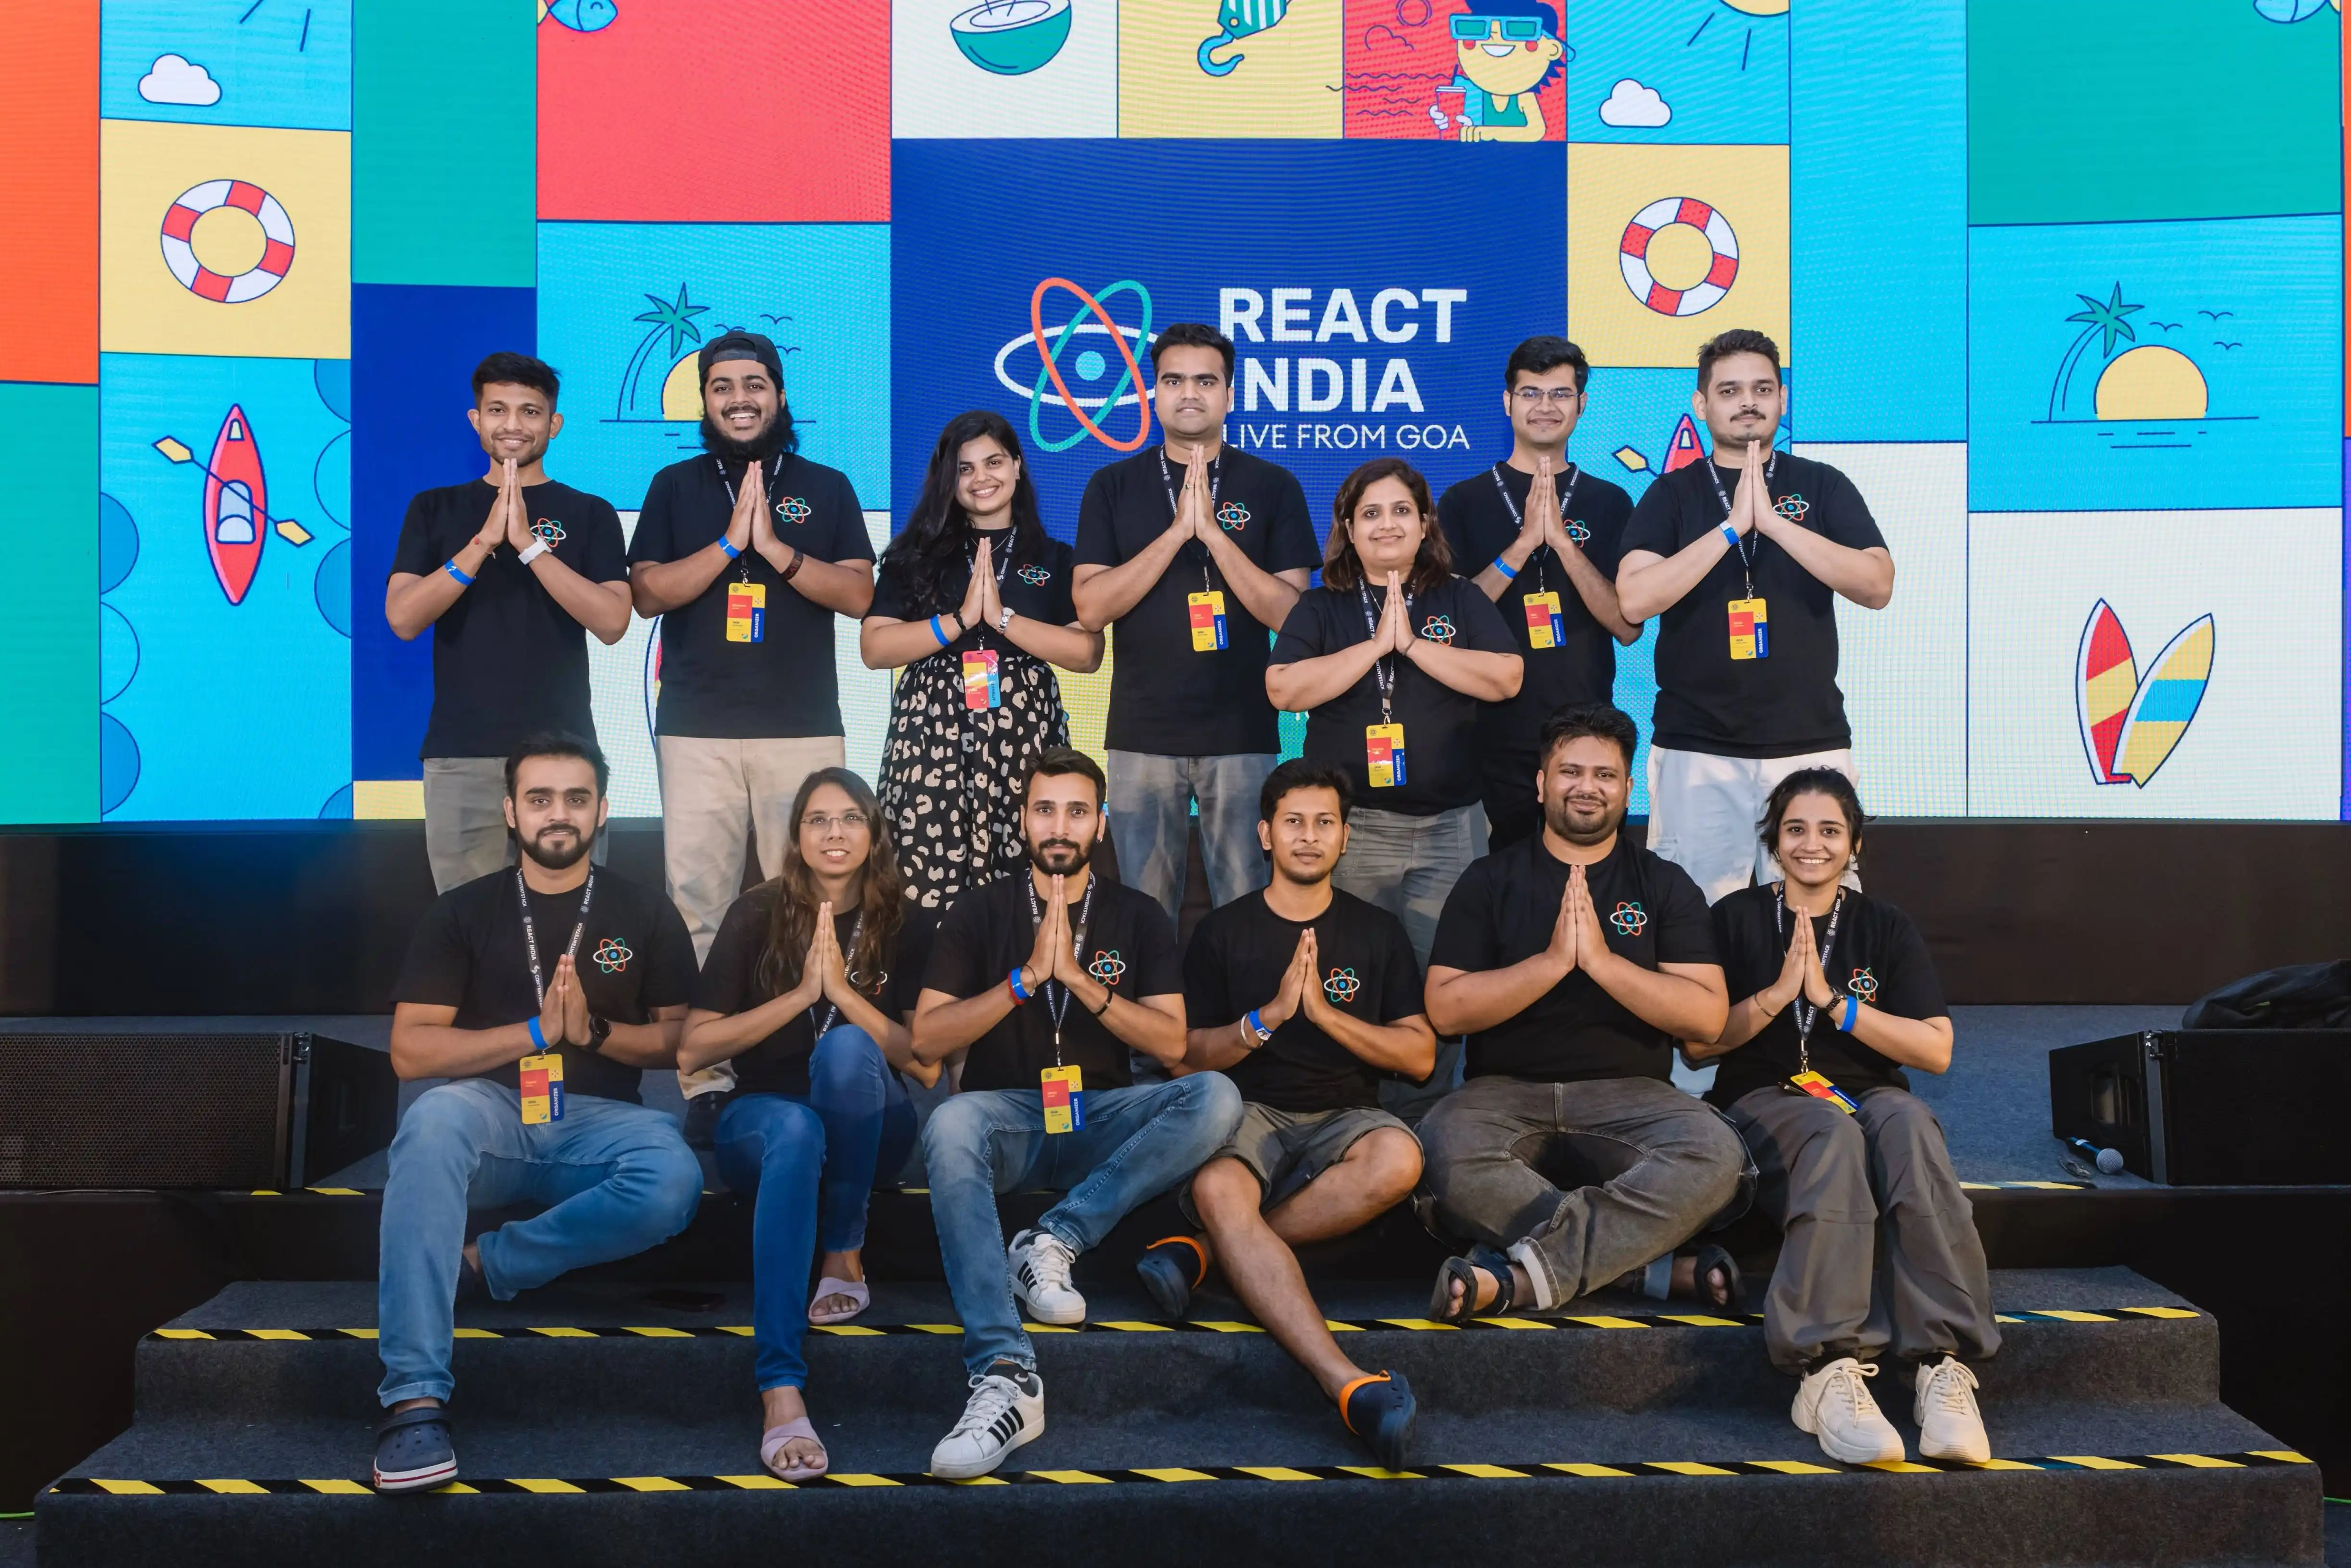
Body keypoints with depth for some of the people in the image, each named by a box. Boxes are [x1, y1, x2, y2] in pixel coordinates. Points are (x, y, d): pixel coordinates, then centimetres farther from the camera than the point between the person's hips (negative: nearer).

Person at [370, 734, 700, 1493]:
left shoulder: (645, 914, 12)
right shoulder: (462, 913, 9)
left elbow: (683, 1040, 8)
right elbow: (411, 1051, 0)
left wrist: (593, 1031, -10)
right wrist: (537, 1033, -11)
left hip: (596, 1121, 0)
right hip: (490, 1114, 0)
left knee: (673, 1179, -34)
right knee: (434, 1118, -37)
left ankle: (480, 1263, -16)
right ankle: (416, 1399, -41)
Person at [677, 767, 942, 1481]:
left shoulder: (906, 926, 2)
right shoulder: (756, 915, 0)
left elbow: (927, 1065, -6)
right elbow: (692, 1050, -6)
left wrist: (843, 990, -16)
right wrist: (800, 994, -16)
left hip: (869, 1133, 1)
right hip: (763, 1120, -1)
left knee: (845, 1047, -34)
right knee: (796, 1130, -39)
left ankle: (845, 1256, -17)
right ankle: (780, 1388, -51)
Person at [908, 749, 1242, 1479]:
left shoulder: (1138, 917, 11)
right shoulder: (982, 912, 9)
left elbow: (1171, 1043, -1)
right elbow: (926, 1040, -1)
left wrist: (1077, 977, -11)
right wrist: (1027, 977, -11)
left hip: (1100, 1118, 2)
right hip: (1006, 1113, -1)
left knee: (1216, 1097, -27)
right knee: (949, 1126, -38)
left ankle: (1054, 1239, -26)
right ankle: (1003, 1375, -47)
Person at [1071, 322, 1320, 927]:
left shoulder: (1272, 486, 4)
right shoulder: (1113, 487, 6)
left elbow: (1290, 612, -4)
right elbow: (1092, 607, -4)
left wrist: (1213, 532, -15)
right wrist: (1177, 531, -13)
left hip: (1243, 733, -1)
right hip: (1142, 733, 1)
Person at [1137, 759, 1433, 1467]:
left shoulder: (1378, 932, 14)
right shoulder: (1222, 931, 11)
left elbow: (1420, 1056, 6)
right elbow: (1189, 1057, 5)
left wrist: (1326, 1012, -7)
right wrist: (1269, 1016, -10)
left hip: (1343, 1116, 1)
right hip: (1248, 1114, -1)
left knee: (1398, 1159, -36)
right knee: (1216, 1188, -38)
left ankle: (1209, 1250, -28)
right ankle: (1352, 1387, -52)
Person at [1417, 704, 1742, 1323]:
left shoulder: (1664, 885, 11)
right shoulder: (1490, 882, 9)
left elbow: (1708, 1016, -2)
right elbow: (1445, 1009, -3)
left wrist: (1603, 960, -11)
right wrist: (1552, 960, -11)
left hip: (1627, 1091, 1)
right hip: (1506, 1089, -1)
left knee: (1715, 1154, -32)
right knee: (1447, 1149, -35)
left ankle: (1521, 1277, -34)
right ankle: (1646, 1257, -28)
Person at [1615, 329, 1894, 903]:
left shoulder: (1822, 487, 7)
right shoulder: (1673, 495, 6)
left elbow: (1877, 586, -7)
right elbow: (1634, 600, -8)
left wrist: (1772, 521, -14)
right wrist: (1732, 527, -14)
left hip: (1810, 746, 1)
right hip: (1695, 750, 0)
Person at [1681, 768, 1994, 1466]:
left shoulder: (1886, 928, 14)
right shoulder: (1737, 918, 11)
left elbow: (1937, 1050, 3)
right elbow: (1697, 1043, 4)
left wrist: (1832, 999, -7)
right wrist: (1777, 995, -10)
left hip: (1870, 1097, 2)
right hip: (1764, 1101, -2)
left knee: (1906, 1120, -36)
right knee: (1833, 1134, -38)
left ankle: (1943, 1365, -46)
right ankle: (1829, 1369, -51)